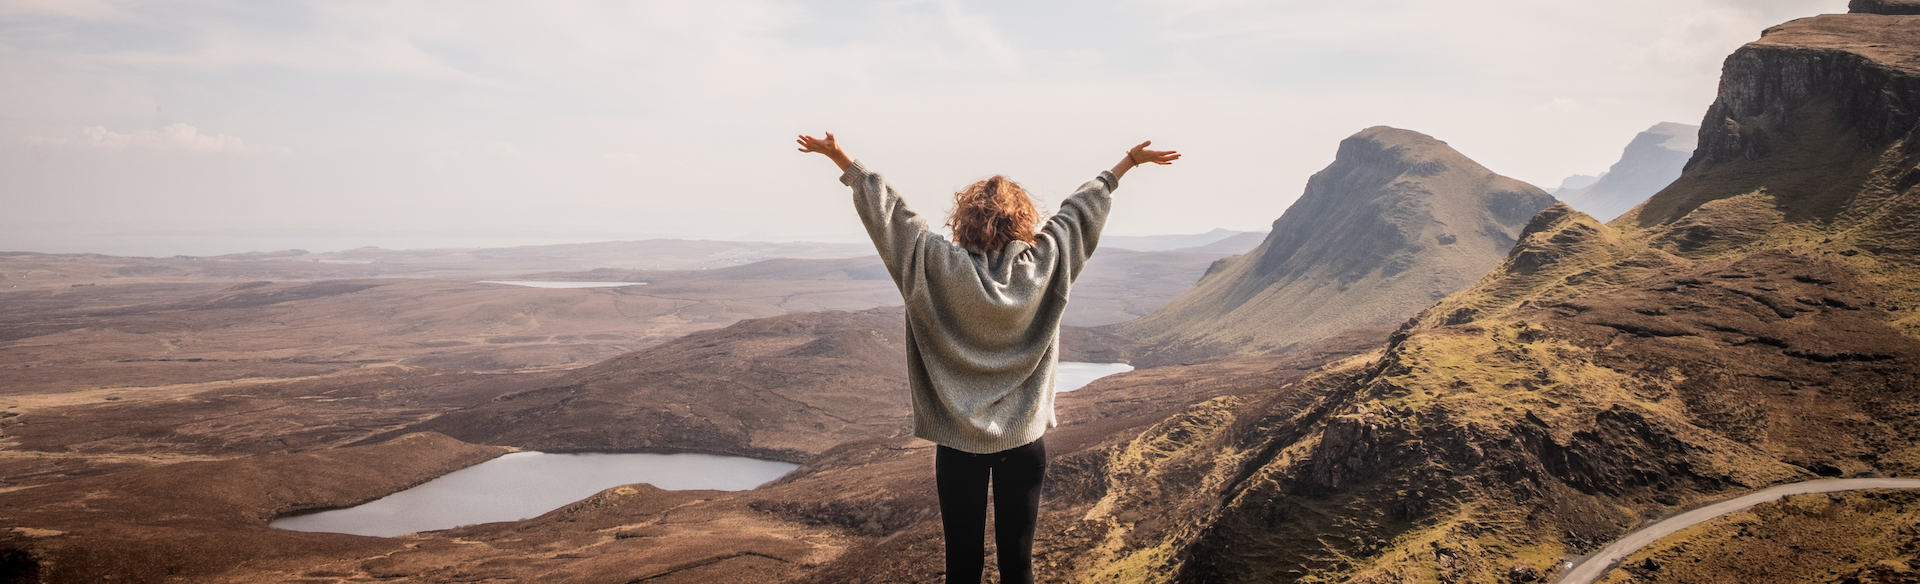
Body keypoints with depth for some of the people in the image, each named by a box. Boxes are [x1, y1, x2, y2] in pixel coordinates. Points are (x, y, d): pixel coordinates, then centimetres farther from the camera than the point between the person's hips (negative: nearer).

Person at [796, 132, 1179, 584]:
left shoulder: (938, 266, -11)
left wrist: (842, 160, 7)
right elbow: (1081, 210, 6)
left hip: (959, 439, -1)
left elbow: (888, 212, -4)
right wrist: (1129, 161, 20)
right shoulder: (1044, 264, -6)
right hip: (1024, 439, 1)